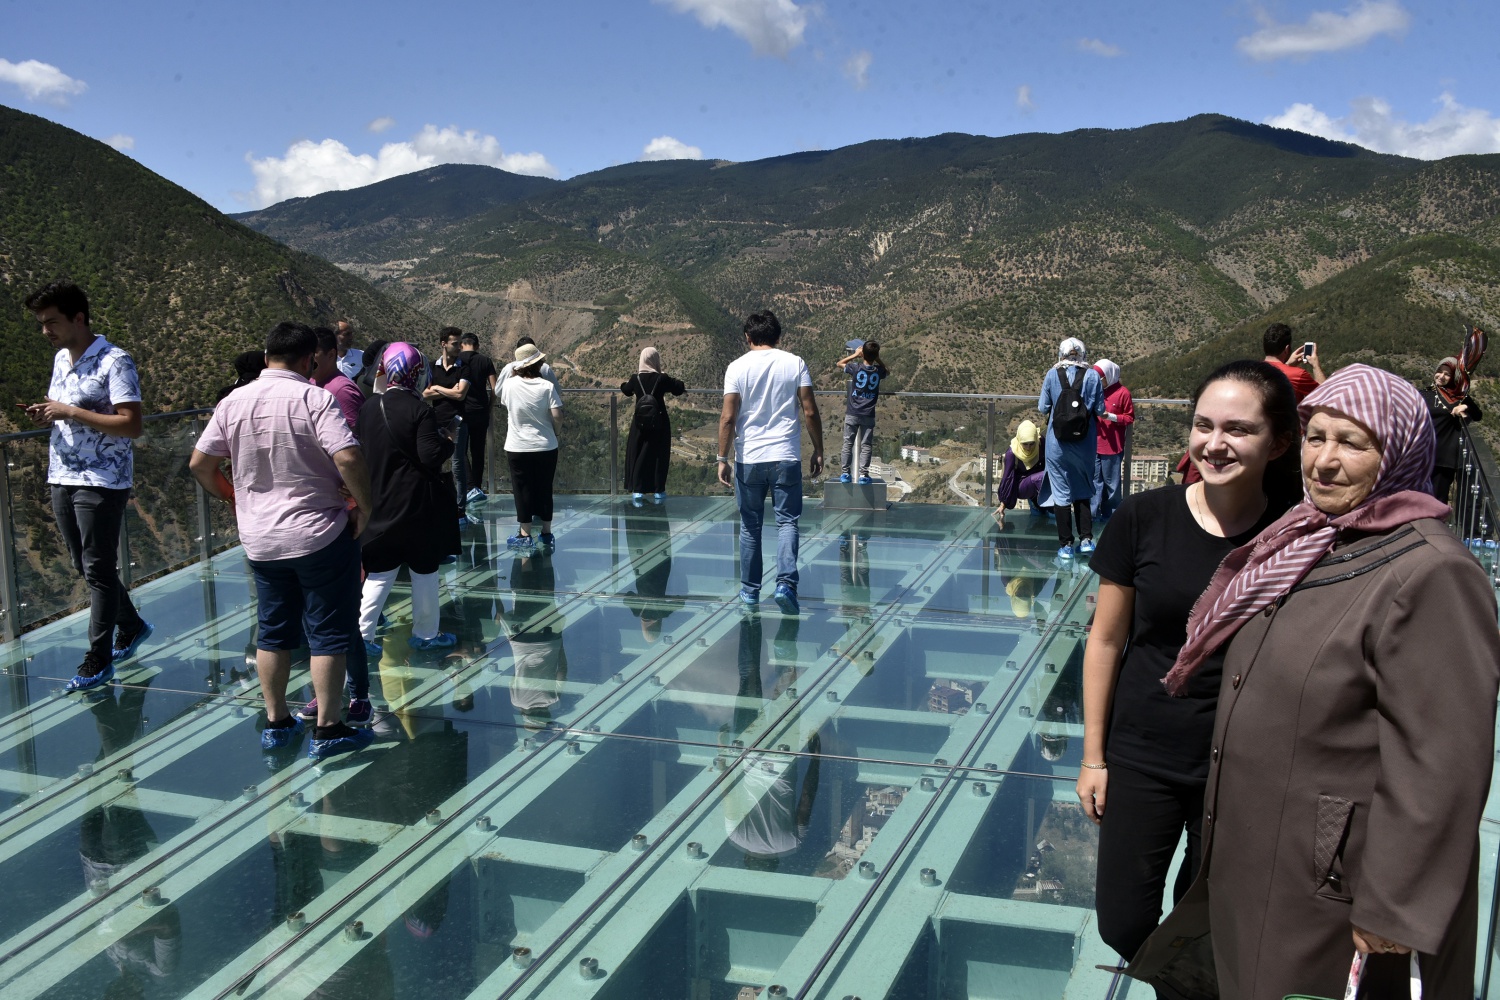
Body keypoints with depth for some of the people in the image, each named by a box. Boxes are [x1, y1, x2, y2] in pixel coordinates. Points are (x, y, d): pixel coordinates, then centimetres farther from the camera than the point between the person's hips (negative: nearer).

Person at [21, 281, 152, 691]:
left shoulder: (114, 361, -14)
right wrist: (45, 414, 0)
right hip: (62, 478, 8)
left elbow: (131, 425, -21)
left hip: (101, 483, -8)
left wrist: (71, 412, -22)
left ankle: (98, 660, 5)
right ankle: (131, 626, 34)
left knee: (98, 571, -2)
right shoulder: (61, 359, 12)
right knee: (85, 566, 15)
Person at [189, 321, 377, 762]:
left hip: (259, 539, 5)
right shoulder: (315, 399, -14)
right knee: (328, 633, 4)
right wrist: (364, 507, -11)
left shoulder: (234, 402, 2)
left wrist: (229, 495, 21)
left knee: (273, 632, 17)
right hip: (321, 535, -5)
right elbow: (348, 458, -25)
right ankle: (327, 731, 7)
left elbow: (199, 464, 5)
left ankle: (276, 724, 25)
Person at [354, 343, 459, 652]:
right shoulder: (420, 411, -15)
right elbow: (431, 456, -19)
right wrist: (448, 442, -1)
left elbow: (359, 453, 6)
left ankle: (361, 632, 6)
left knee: (381, 570, 13)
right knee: (424, 569, 10)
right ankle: (425, 633, 20)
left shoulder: (368, 408, 0)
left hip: (379, 502, 5)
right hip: (417, 503, -5)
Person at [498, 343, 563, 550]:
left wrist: (513, 374, 19)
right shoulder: (547, 386, -10)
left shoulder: (509, 384, -7)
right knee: (544, 490, 12)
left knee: (523, 490, 8)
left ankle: (525, 534, 12)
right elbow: (557, 416, -15)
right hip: (546, 447, 0)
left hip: (518, 448, 0)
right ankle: (547, 533, 19)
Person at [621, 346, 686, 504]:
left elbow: (626, 389, 19)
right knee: (659, 456, 9)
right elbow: (679, 388, 4)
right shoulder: (662, 379, -11)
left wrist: (625, 383, 42)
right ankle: (658, 492, 13)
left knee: (638, 456, 9)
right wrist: (679, 383, 27)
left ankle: (637, 492, 5)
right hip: (659, 424, -2)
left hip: (640, 423, 2)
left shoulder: (635, 379, -3)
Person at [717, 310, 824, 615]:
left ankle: (750, 591, 18)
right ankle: (785, 583, -14)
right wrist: (818, 451, 8)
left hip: (749, 460, 0)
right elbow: (810, 411, -1)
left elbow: (728, 417, -5)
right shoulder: (795, 363, 2)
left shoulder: (737, 367, 0)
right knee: (787, 522, 4)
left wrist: (723, 458, 1)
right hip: (787, 458, 0)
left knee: (750, 527, 11)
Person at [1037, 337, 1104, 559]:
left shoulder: (1052, 375, -3)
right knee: (1083, 492, 17)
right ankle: (1086, 539, 9)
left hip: (1057, 443, -1)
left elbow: (1043, 408, 1)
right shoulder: (1093, 376, -3)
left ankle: (1066, 545, 8)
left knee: (1061, 492, 6)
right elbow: (1100, 410, -1)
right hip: (1084, 443, 1)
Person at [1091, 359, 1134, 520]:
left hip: (1112, 446, -4)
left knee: (1111, 482, 6)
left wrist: (1110, 416, -17)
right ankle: (1093, 513, 7)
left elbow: (1130, 418, -5)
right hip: (1093, 445, 4)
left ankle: (1110, 514, 16)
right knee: (1094, 480, 4)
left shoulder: (1122, 392, -7)